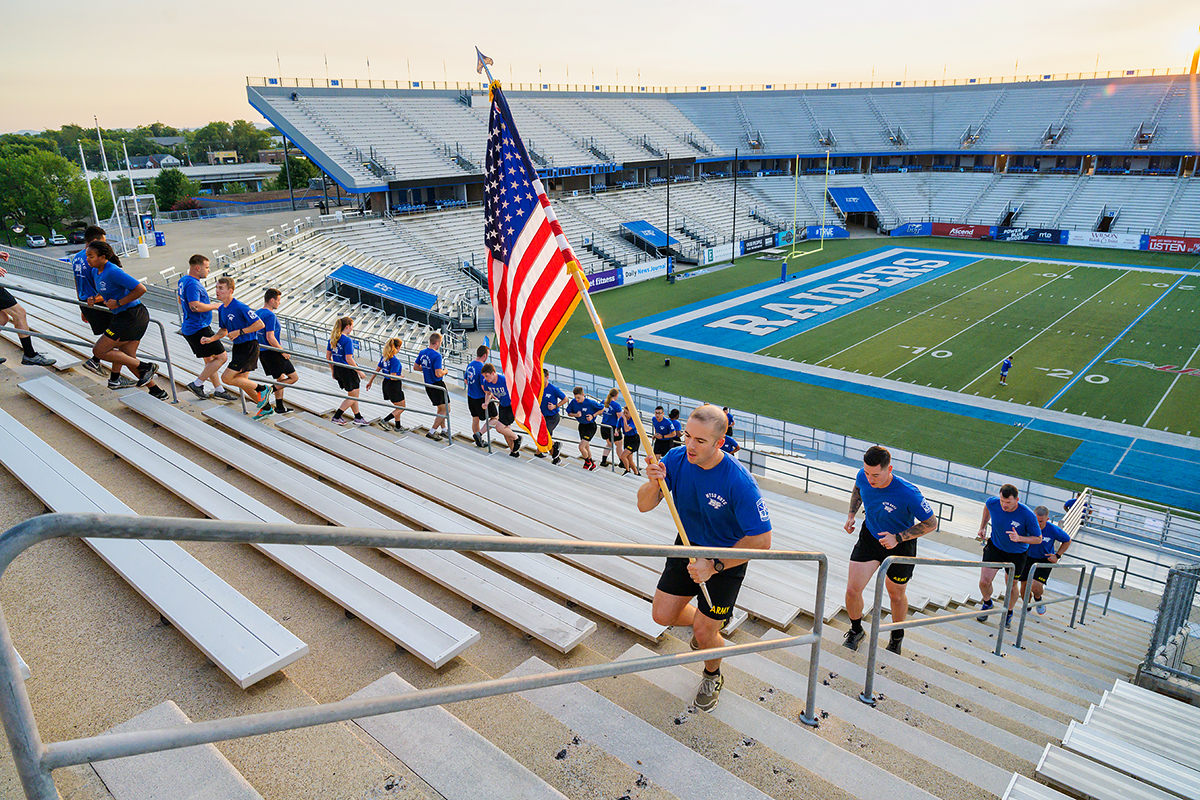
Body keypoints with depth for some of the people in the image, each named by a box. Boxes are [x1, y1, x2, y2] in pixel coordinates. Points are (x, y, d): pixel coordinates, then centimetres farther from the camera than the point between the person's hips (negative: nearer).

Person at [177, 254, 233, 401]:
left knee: (210, 359, 16)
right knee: (221, 357, -7)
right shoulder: (192, 284, -20)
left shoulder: (183, 280, 14)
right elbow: (195, 306, -30)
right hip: (199, 329, -11)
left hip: (189, 328, 11)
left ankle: (219, 390, 21)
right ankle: (197, 384, -2)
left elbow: (182, 301, 28)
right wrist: (214, 306, -16)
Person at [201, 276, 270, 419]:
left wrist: (239, 332, -22)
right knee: (242, 381, 14)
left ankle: (262, 390, 4)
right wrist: (210, 339, 3)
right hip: (238, 347, 9)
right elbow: (224, 330, 20)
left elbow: (260, 324, -21)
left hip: (249, 347, -9)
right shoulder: (221, 309, 7)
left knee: (226, 378, -11)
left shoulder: (240, 307, -19)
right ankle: (266, 407, 26)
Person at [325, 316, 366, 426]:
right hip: (347, 371, -8)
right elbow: (349, 360, -22)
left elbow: (328, 356, 10)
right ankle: (336, 417, 3)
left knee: (353, 395, 19)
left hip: (337, 370, 8)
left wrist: (333, 371, 19)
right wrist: (359, 371, -13)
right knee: (353, 396, 5)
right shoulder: (347, 340, -19)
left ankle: (358, 417, 26)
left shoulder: (333, 338, 6)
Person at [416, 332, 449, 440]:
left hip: (428, 385, 9)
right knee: (445, 410, 1)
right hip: (438, 385, -9)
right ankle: (432, 432, 0)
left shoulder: (422, 353, 4)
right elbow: (438, 374, -26)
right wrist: (445, 371, -6)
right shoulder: (437, 356, -21)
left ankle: (443, 430, 30)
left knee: (441, 408, 22)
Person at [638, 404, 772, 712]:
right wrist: (653, 484, -37)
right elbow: (644, 505, -14)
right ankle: (709, 621, 40)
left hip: (727, 558, -5)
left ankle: (713, 677, 36)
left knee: (704, 632, 0)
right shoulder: (676, 459, -18)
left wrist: (714, 565, -29)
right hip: (688, 546, 5)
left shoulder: (739, 482, -32)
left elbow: (761, 541, -27)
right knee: (662, 615, 7)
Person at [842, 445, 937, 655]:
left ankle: (897, 638, 46)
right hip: (870, 537, 3)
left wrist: (897, 538, -26)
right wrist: (851, 515, 0)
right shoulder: (863, 477, -19)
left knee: (896, 595, 17)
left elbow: (931, 523, -19)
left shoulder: (908, 494, -34)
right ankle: (856, 631, 27)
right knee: (852, 590, -3)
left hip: (900, 546, -3)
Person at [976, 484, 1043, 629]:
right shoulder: (993, 503, -20)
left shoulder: (1028, 515, -29)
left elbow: (1038, 538, -16)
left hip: (1016, 555, -2)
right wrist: (983, 526, 7)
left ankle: (1009, 612, 41)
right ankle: (987, 603, 31)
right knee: (984, 582, -2)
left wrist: (1020, 538, -33)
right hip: (994, 547, 2)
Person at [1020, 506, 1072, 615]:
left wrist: (1057, 555, -5)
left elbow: (1067, 541, 2)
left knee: (1035, 587, -21)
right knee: (1024, 588, 0)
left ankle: (1038, 599, 18)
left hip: (1045, 560, -1)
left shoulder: (1053, 530, -20)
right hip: (1028, 557, 1)